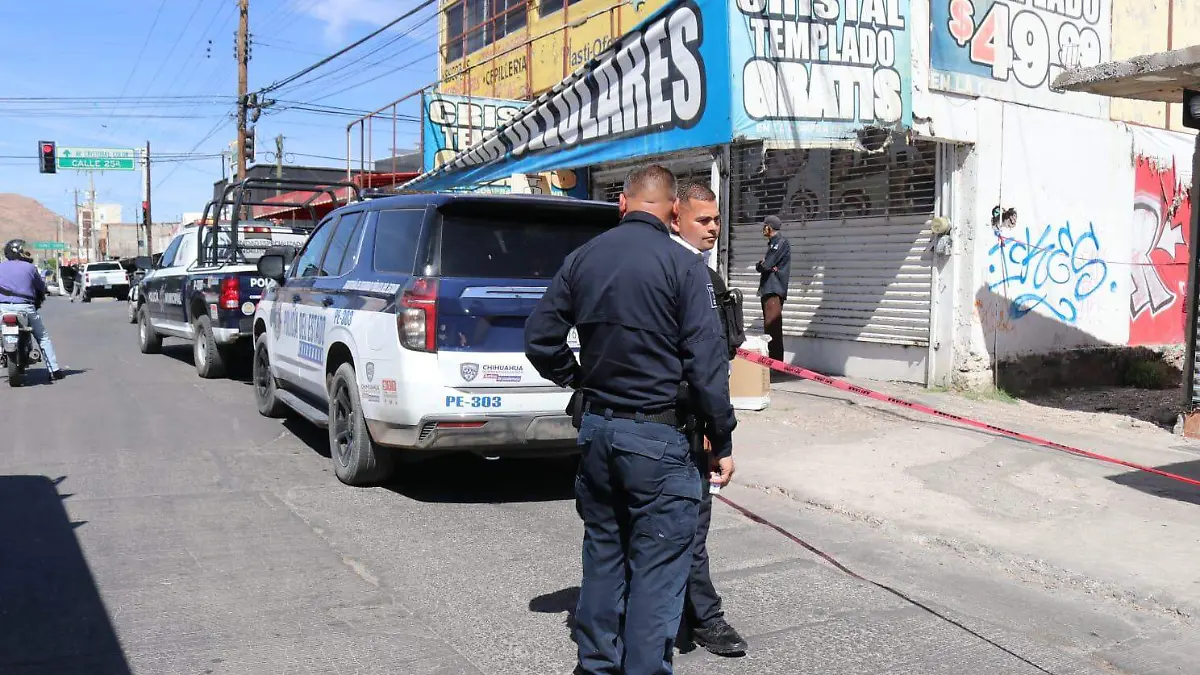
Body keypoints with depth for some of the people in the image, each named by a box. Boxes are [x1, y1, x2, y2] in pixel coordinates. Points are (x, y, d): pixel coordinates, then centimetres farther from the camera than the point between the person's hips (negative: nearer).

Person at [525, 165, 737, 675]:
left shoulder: (582, 258, 5)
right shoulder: (682, 265, -10)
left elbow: (540, 337, 7)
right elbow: (706, 362, -12)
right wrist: (723, 441, -4)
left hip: (595, 427, 6)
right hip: (656, 437, -6)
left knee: (603, 554, 19)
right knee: (657, 568, 3)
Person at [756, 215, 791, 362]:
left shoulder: (781, 243, -9)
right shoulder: (773, 243, 21)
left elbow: (765, 265, -17)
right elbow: (762, 266, 16)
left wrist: (761, 264, 4)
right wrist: (762, 265, -5)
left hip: (774, 290, -10)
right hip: (768, 289, 10)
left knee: (773, 328, -12)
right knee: (769, 328, 11)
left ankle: (776, 363, -13)